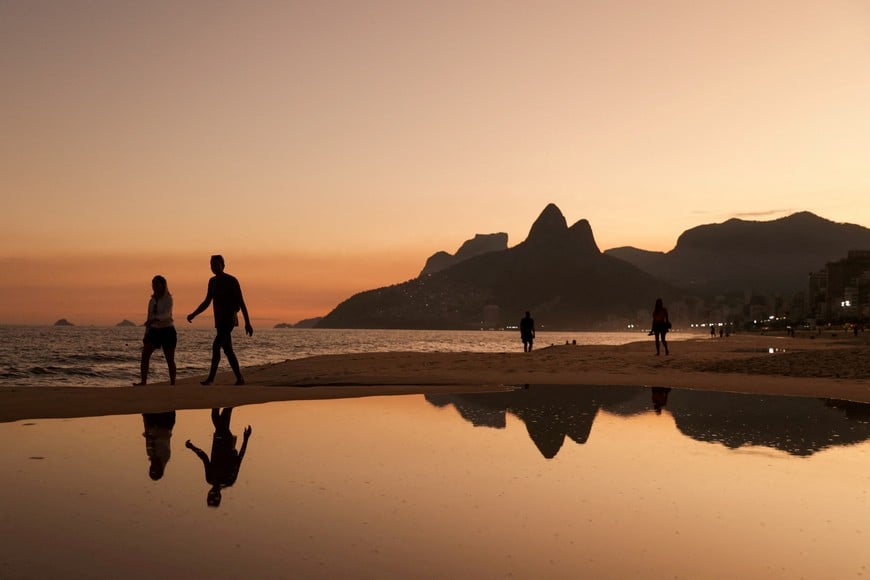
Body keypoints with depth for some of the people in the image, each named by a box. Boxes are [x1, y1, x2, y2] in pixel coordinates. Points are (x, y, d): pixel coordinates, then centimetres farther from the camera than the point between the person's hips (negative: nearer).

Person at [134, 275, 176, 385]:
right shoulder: (152, 301, 12)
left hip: (167, 331, -5)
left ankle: (173, 383, 7)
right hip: (154, 331, 5)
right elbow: (150, 318, 16)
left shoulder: (168, 299, -6)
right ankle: (143, 381, -13)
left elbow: (166, 314, -22)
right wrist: (146, 335, 15)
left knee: (169, 359, -1)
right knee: (145, 354, -11)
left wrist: (154, 319, -39)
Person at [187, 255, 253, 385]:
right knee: (227, 350, 9)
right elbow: (207, 302, 20)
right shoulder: (213, 281, 13)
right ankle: (240, 379, 14)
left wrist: (247, 323, -12)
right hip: (220, 321, 8)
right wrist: (193, 314, 9)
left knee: (216, 346, -19)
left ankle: (211, 378, -19)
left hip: (229, 320, -8)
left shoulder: (231, 281, -8)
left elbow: (241, 303, -9)